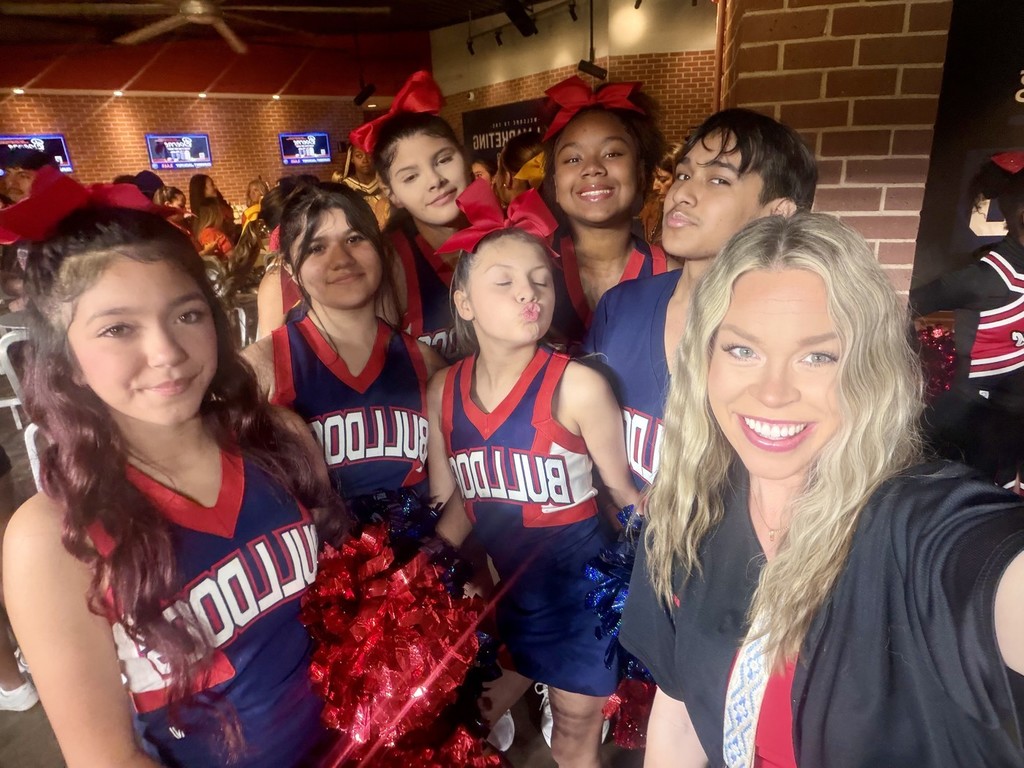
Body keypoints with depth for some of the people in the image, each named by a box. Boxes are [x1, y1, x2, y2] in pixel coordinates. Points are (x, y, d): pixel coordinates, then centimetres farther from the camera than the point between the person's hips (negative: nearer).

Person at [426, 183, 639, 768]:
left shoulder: (577, 386, -24)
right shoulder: (443, 390, -9)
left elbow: (625, 491, -11)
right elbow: (452, 502, 2)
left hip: (581, 578, -4)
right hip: (507, 582, 4)